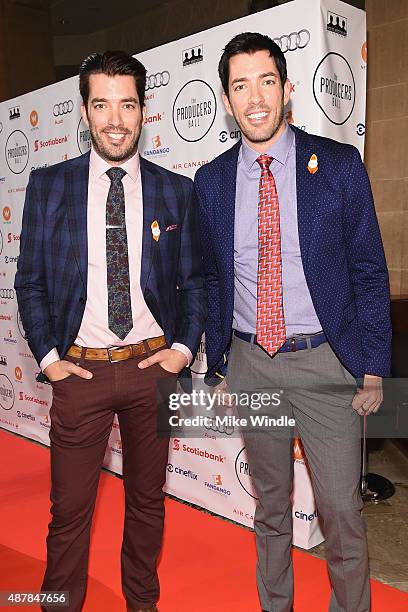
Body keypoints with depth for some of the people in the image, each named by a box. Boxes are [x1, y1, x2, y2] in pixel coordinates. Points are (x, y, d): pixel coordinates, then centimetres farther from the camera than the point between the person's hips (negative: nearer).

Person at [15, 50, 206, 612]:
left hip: (154, 367, 2)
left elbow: (194, 280, 7)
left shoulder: (177, 192, 1)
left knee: (148, 500, 17)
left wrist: (184, 347, -4)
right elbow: (29, 280, 4)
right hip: (80, 369, -1)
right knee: (70, 510, 8)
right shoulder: (48, 185, 0)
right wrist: (48, 357, -4)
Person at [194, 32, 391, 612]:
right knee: (271, 506, 19)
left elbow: (369, 271, -2)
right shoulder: (212, 180, 2)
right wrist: (216, 366, 10)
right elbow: (213, 280, 9)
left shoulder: (339, 165, -5)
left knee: (342, 512, 4)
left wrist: (373, 368, -5)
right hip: (250, 363, 3)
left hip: (326, 362, -2)